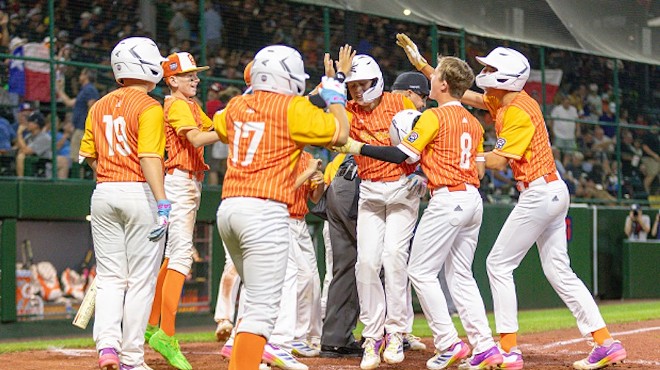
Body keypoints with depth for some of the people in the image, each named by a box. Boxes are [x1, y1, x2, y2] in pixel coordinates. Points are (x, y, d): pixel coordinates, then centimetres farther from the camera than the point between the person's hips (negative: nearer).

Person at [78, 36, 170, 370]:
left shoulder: (99, 107, 9)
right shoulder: (148, 107, -9)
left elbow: (89, 156, 12)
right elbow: (149, 157, -20)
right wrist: (162, 204, -25)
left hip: (103, 193, 5)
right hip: (139, 193, -5)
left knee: (110, 277, 10)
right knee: (140, 280, 3)